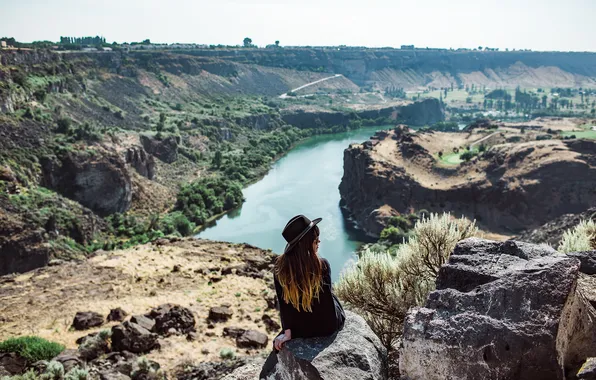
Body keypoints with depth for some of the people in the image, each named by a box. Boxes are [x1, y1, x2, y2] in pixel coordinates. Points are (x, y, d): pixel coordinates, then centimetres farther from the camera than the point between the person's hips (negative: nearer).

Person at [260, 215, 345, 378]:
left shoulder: (280, 267, -19)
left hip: (301, 327, 1)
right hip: (328, 324, -1)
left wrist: (288, 331, -6)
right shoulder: (322, 265, -25)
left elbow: (283, 303, -13)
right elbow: (326, 297, -9)